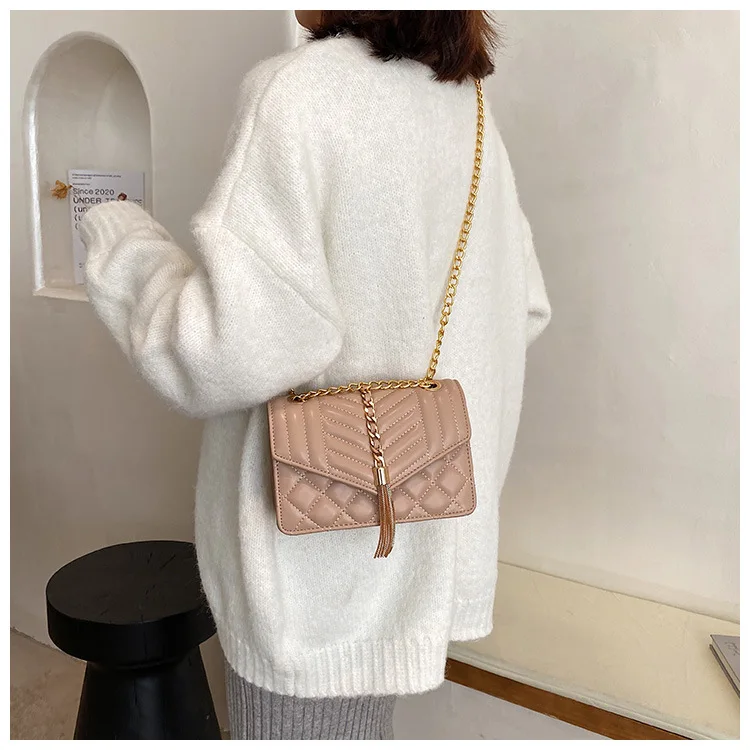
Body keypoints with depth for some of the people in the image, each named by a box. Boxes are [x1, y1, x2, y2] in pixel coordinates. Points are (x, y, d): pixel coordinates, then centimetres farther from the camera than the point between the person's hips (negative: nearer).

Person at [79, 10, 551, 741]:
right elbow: (524, 310, 10)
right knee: (361, 725, 25)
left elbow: (235, 349, -22)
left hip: (319, 549, -7)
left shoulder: (304, 89, -17)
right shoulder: (468, 106, 5)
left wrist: (115, 234, -6)